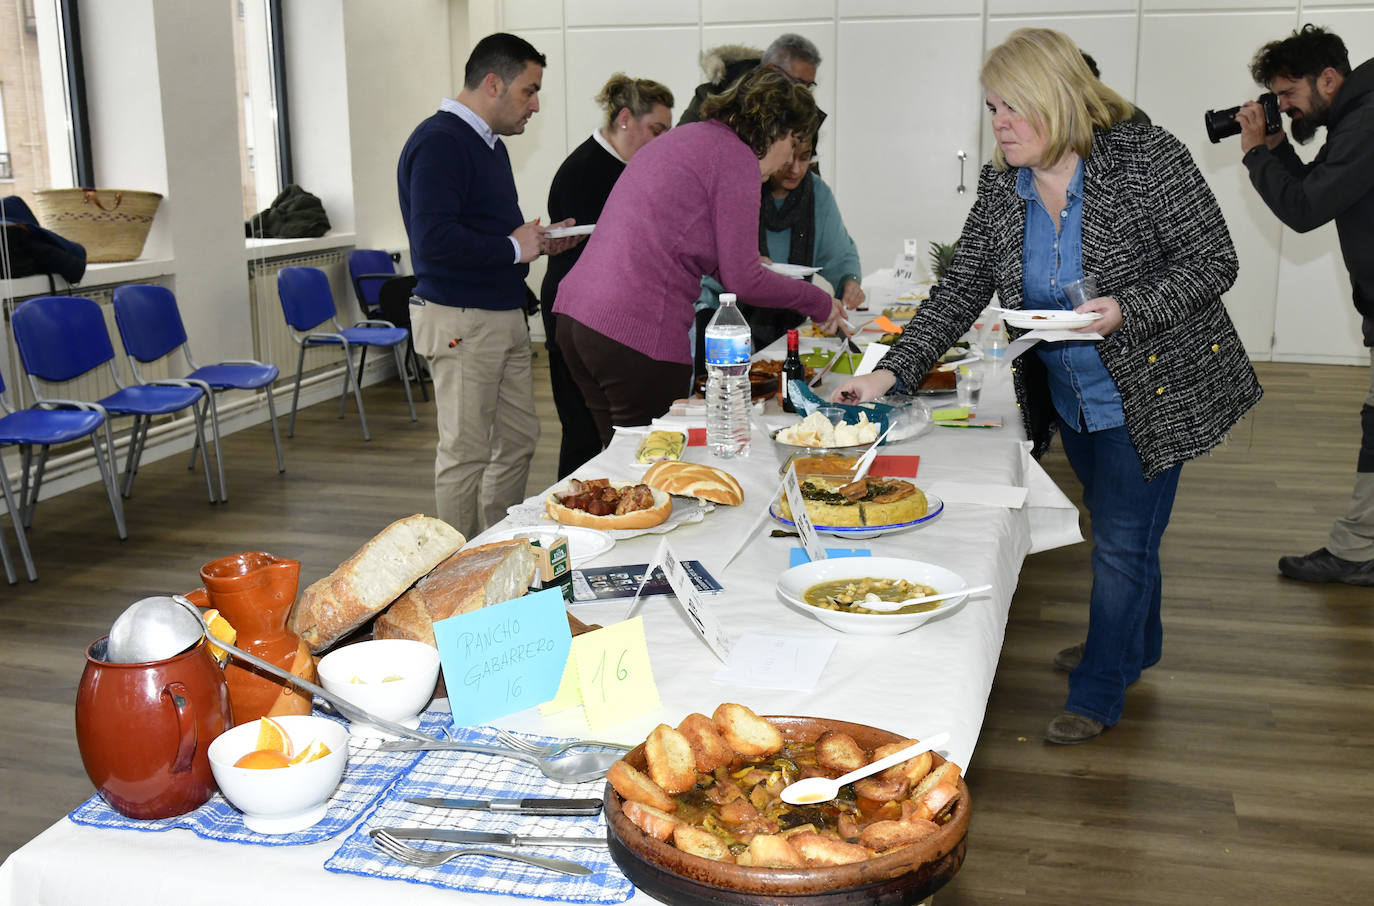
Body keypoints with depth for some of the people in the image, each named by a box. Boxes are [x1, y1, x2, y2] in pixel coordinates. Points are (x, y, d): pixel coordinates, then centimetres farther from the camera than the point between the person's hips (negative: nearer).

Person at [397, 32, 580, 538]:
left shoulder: (490, 145, 18)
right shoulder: (438, 143, -15)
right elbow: (434, 240, -26)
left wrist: (539, 241, 7)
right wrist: (513, 248, -17)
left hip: (505, 315, 10)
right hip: (461, 321, -10)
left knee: (518, 440, 14)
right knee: (466, 454, -1)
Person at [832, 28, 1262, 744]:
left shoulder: (1145, 158, -18)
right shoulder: (1000, 187, -3)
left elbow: (1213, 261, -14)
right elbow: (960, 290, -3)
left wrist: (1128, 308, -30)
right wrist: (891, 372, -13)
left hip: (1149, 395, -5)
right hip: (1070, 400, 5)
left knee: (1122, 542, 1)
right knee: (1117, 529, 22)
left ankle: (1098, 693, 18)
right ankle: (1133, 645, 45)